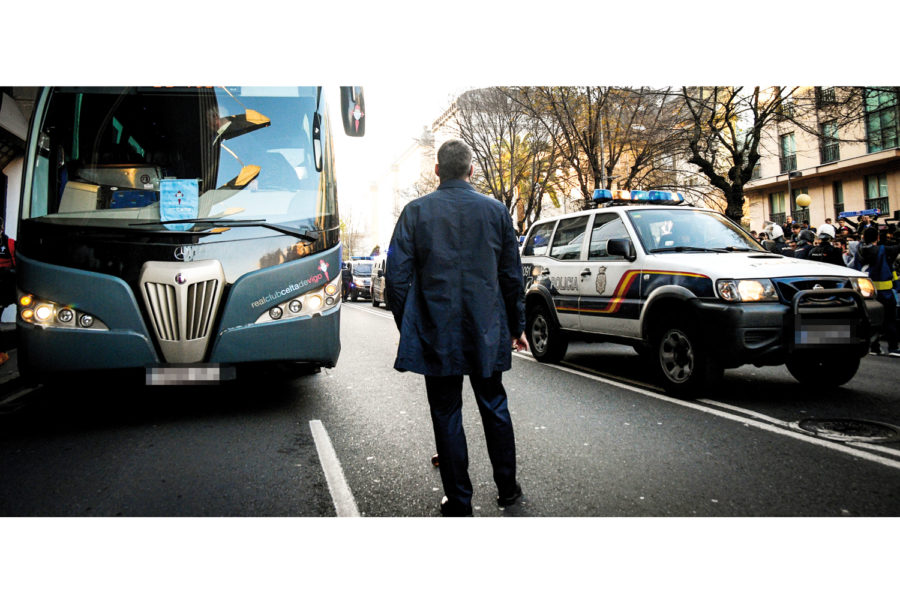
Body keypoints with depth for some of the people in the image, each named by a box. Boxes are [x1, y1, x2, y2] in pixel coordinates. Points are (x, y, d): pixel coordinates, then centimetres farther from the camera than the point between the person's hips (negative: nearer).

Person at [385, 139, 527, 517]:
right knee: (494, 407, 17)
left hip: (436, 333, -2)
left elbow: (397, 276, -5)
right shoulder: (496, 211, 2)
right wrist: (516, 326, 14)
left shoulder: (416, 211, -4)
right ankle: (507, 488, 29)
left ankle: (459, 501, 15)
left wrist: (408, 328, 5)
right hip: (486, 332, 2)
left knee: (447, 416, 7)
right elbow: (512, 276, 5)